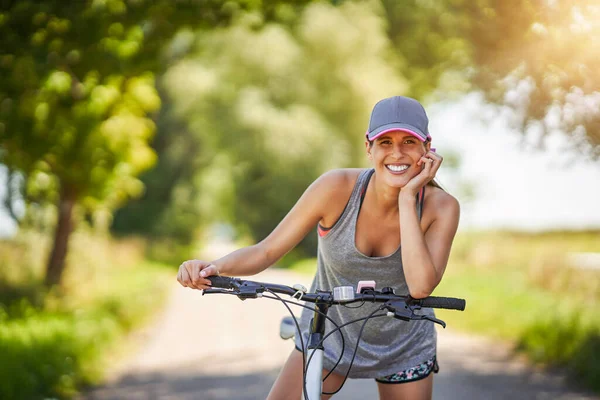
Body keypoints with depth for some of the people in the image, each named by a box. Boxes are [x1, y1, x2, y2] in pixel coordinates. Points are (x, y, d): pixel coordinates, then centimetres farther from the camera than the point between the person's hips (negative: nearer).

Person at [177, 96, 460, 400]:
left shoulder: (440, 207, -20)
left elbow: (421, 286, -35)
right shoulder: (337, 188, -22)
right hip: (326, 338, 0)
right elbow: (267, 251, -18)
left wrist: (407, 198, -34)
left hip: (403, 349, 1)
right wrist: (214, 267, -37)